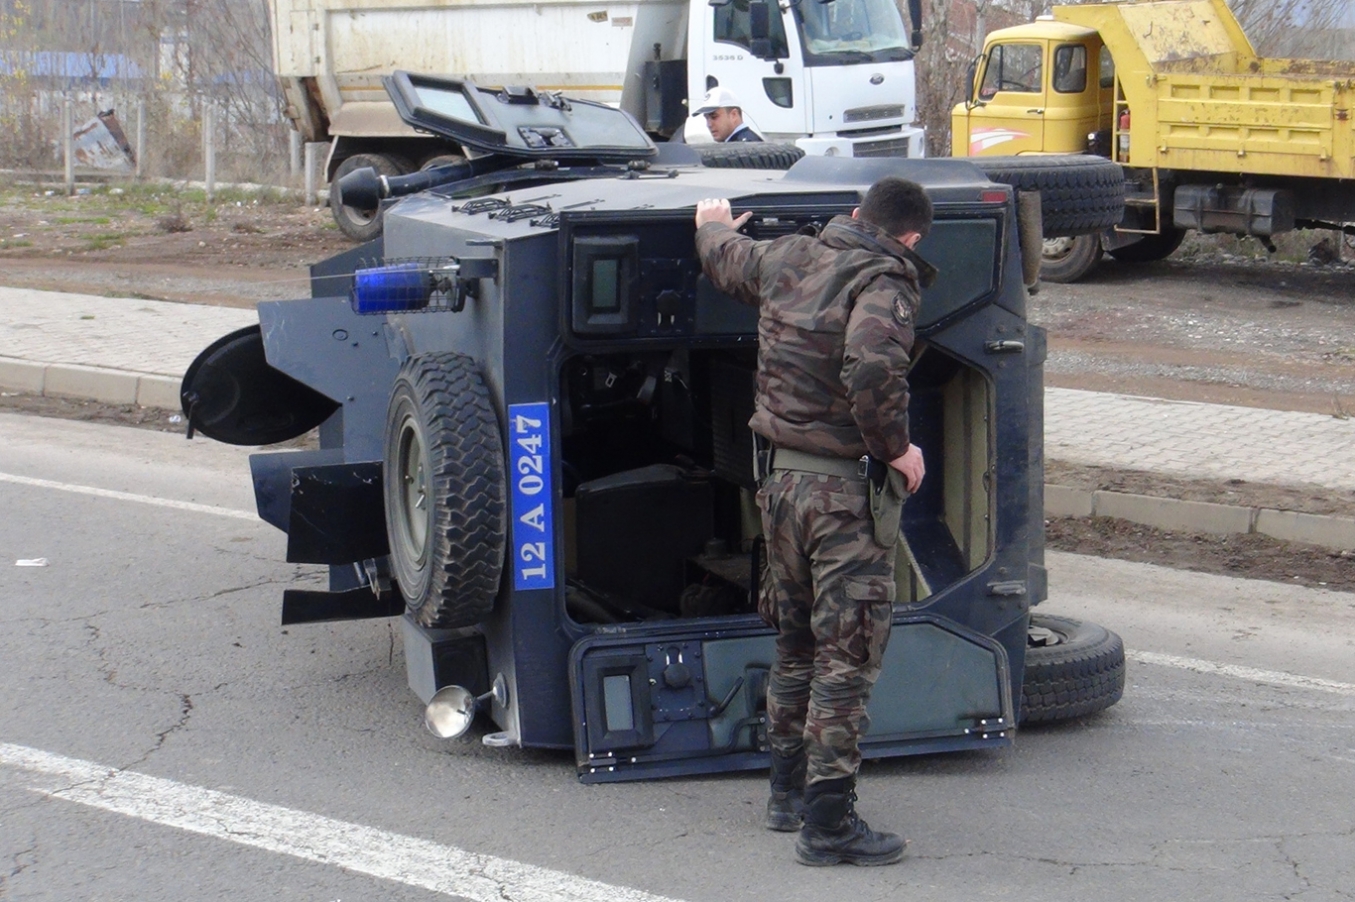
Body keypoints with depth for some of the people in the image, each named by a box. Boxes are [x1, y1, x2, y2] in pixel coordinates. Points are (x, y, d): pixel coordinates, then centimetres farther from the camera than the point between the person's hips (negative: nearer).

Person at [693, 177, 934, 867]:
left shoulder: (788, 259, 6)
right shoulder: (884, 282, -15)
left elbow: (724, 258, 27)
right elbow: (871, 368, -32)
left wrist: (713, 224, 50)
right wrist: (896, 446, -17)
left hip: (780, 477, 8)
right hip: (846, 490, -7)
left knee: (796, 642, 21)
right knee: (848, 654, -2)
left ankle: (788, 791, 32)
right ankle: (828, 823, -2)